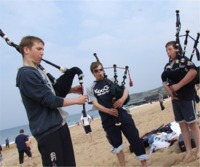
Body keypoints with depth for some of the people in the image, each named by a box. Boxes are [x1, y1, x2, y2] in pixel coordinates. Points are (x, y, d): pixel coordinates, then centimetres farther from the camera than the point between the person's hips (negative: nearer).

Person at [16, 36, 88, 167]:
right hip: (48, 130, -9)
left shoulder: (38, 71, 10)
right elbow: (50, 100, -20)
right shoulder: (26, 74, -18)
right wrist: (77, 100, -9)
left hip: (60, 124, 9)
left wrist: (71, 90, 11)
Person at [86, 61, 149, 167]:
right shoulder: (91, 89, 6)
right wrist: (108, 111, -21)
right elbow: (95, 104, -5)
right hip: (108, 119, 0)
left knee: (134, 138, -3)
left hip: (122, 114, 0)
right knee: (117, 144, 12)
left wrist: (122, 99, -21)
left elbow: (125, 90, 2)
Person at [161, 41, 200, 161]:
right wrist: (170, 92, -7)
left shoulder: (184, 60, -5)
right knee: (182, 124, 9)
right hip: (175, 98, 7)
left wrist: (178, 86, -22)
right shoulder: (167, 66, 15)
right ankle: (189, 151, 17)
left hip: (187, 97, -7)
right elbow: (164, 82, 14)